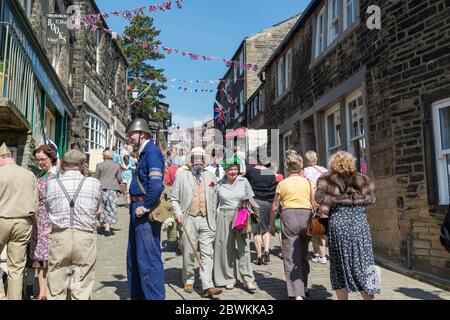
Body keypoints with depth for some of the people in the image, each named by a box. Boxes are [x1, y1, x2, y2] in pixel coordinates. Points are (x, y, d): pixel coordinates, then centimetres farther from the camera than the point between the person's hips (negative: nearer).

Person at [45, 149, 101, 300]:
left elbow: (49, 208, 7)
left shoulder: (51, 184, 1)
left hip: (59, 237, 1)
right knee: (82, 290, 7)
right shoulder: (94, 183, -1)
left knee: (56, 290, 13)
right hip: (85, 238, -1)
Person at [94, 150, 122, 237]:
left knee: (102, 207, 14)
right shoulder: (117, 165, -1)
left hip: (102, 188, 1)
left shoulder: (100, 165, -2)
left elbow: (95, 178, -1)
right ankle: (107, 229, -1)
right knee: (110, 209, 4)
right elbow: (119, 179, 0)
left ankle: (102, 227, 22)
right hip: (112, 189, 0)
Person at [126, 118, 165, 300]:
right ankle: (137, 294, 31)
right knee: (133, 256, 19)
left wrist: (145, 207, -19)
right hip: (138, 210, 11)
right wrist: (135, 207, 14)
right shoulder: (144, 153, 17)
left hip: (146, 212, -11)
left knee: (148, 258, -5)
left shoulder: (152, 152, -14)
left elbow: (156, 185, -26)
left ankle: (155, 296, 3)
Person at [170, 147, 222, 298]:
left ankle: (207, 286, -4)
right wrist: (178, 214, -9)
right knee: (188, 253, 7)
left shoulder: (211, 177, 13)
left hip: (206, 220, 1)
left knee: (207, 254, -4)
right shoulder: (181, 176, 7)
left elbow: (215, 200, 13)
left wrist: (213, 219, 8)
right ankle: (188, 281, 24)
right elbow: (174, 199, 6)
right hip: (189, 220, -1)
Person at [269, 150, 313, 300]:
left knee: (291, 258, -2)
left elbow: (274, 208, 5)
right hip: (306, 216, 3)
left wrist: (271, 225, 16)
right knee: (303, 256, 19)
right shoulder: (307, 182, 7)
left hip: (289, 216, -3)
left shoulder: (282, 184, 3)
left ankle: (298, 294, -12)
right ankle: (302, 287, 32)